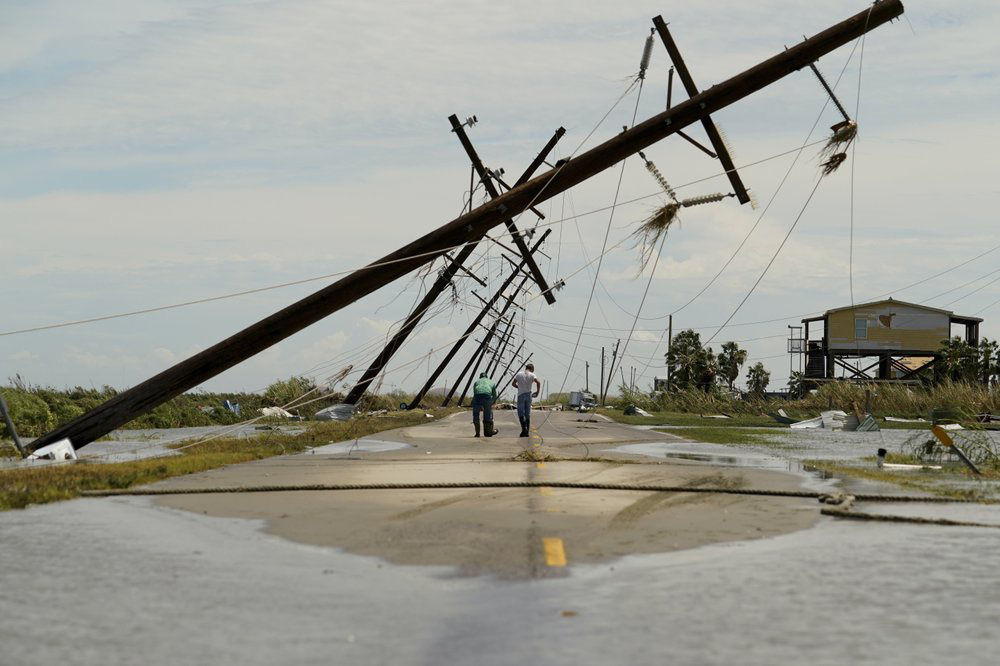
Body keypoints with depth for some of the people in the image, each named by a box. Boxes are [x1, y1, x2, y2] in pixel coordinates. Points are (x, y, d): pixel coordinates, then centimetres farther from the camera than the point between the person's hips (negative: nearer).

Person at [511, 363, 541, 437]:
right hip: (528, 395, 1)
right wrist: (537, 392, -5)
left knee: (521, 413, -2)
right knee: (527, 414, 11)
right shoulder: (532, 375, -1)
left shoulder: (519, 374, 2)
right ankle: (527, 431, 10)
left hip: (521, 395, -1)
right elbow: (538, 383, -16)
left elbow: (513, 384, 2)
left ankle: (524, 428, -22)